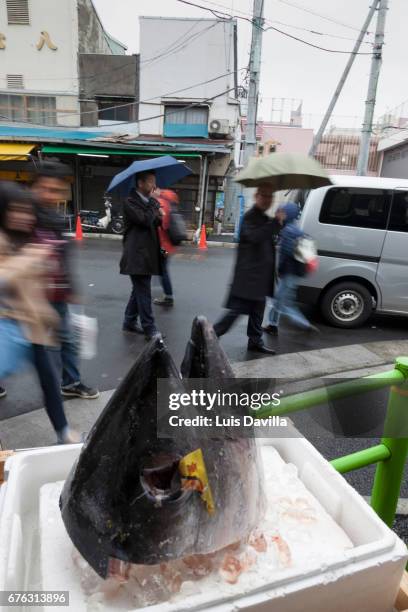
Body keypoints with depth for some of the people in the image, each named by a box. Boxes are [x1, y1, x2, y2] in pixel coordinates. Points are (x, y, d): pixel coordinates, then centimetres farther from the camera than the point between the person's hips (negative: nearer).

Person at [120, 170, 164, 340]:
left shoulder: (151, 202, 17)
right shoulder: (130, 202, -9)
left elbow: (155, 222, 21)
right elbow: (144, 220, -22)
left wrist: (159, 217, -1)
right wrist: (154, 202, -9)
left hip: (147, 254, 9)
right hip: (137, 256, -9)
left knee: (139, 290, 15)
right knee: (144, 293, -7)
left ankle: (129, 322, 27)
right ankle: (149, 329, -2)